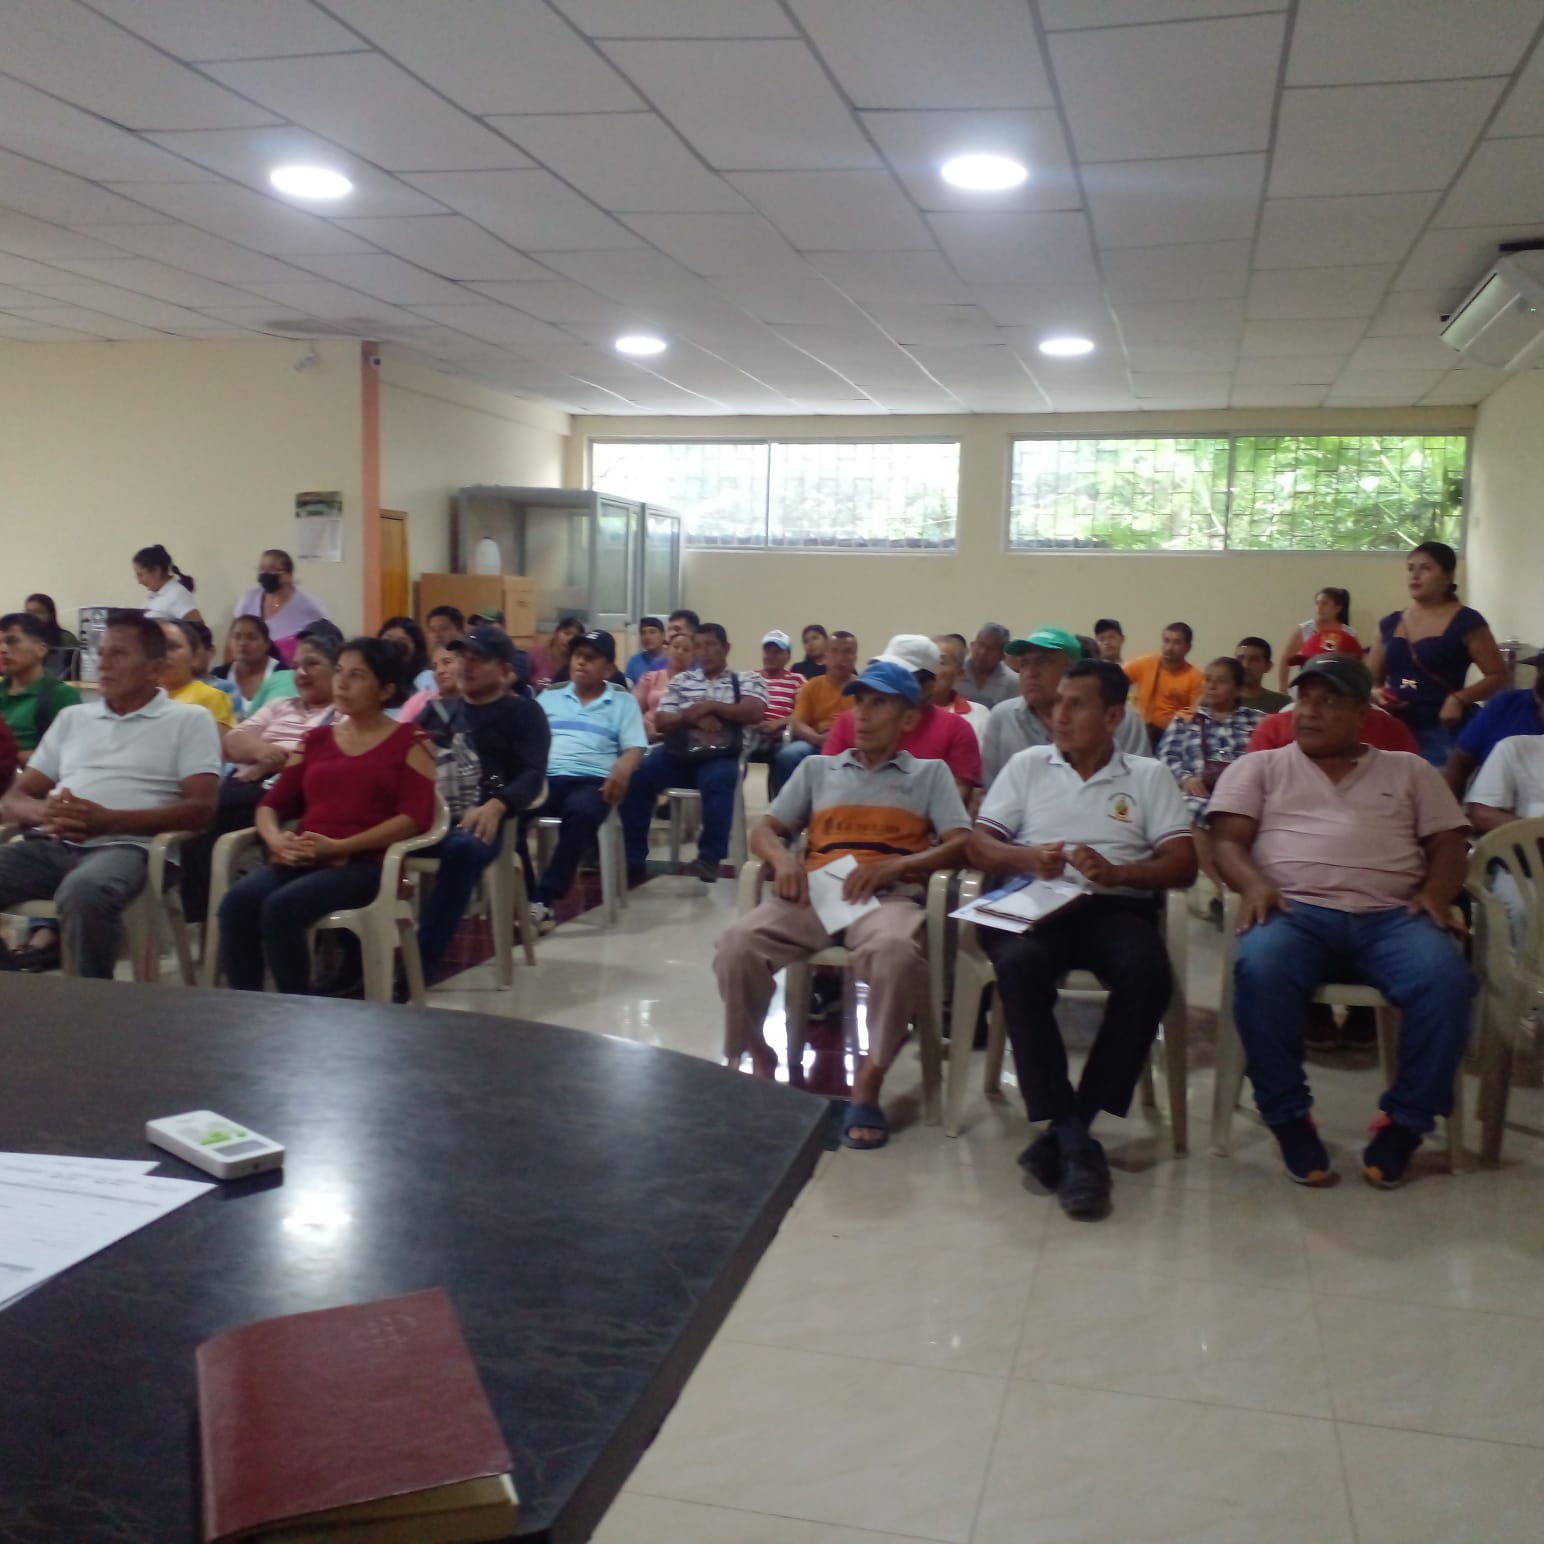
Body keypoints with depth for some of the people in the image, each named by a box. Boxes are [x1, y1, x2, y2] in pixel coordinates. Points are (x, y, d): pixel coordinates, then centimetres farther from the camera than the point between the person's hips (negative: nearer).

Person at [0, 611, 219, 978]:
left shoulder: (189, 720, 9)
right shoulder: (72, 717, 25)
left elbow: (200, 809, -3)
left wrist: (108, 820, -14)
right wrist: (44, 812, -6)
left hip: (122, 846, -5)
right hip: (48, 844, 5)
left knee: (83, 893, -39)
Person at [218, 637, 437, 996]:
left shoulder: (409, 742, 6)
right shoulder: (316, 740, 21)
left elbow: (416, 816, -8)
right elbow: (271, 804, 17)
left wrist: (338, 846, -16)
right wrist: (276, 839, -8)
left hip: (364, 864, -5)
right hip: (300, 861, 5)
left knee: (281, 907, -32)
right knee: (237, 901, -26)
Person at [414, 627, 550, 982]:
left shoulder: (523, 712, 12)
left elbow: (533, 774, -2)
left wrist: (495, 807, -22)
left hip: (479, 817, -4)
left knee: (465, 847, -39)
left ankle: (418, 966, -31)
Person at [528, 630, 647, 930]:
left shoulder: (623, 702, 18)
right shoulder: (548, 698, 26)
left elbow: (635, 748, 6)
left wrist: (623, 769, -18)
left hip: (591, 780, -2)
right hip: (545, 776, 2)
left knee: (582, 812, -39)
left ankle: (544, 898, -36)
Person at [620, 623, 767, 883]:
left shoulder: (746, 679, 14)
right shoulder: (682, 680, 21)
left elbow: (754, 713, -5)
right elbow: (661, 722, 11)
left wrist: (710, 706, -7)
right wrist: (691, 717, -8)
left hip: (720, 756, -3)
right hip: (678, 753, 3)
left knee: (718, 780, -39)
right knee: (637, 774, -25)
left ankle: (710, 857, -30)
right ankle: (634, 857, -19)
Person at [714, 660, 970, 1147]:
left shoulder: (930, 773, 21)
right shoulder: (817, 769, 27)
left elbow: (961, 843, 6)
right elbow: (763, 831, 20)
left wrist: (895, 865, -12)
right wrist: (782, 857, -5)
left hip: (889, 897, -2)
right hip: (814, 893, 2)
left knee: (896, 953, -40)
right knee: (736, 943, -29)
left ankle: (868, 1082, -20)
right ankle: (756, 1058, -5)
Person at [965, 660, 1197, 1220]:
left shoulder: (1148, 776, 15)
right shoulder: (1028, 764, 18)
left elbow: (1183, 865, 5)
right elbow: (977, 844, 10)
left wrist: (1115, 872, -14)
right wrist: (1027, 858, -12)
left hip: (1116, 907, 0)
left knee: (1147, 974, -34)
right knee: (1019, 965, -36)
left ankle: (1067, 1129, -25)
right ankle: (1073, 1137, -30)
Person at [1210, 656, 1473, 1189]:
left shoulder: (1409, 770, 24)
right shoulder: (1259, 767, 21)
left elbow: (1448, 846, 17)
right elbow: (1227, 840, 8)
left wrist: (1436, 893, -6)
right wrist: (1253, 884, -14)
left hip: (1390, 916, 1)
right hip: (1297, 910, -1)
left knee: (1445, 978, -32)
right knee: (1260, 970, -36)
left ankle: (1404, 1121, -14)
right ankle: (1289, 1117, -19)